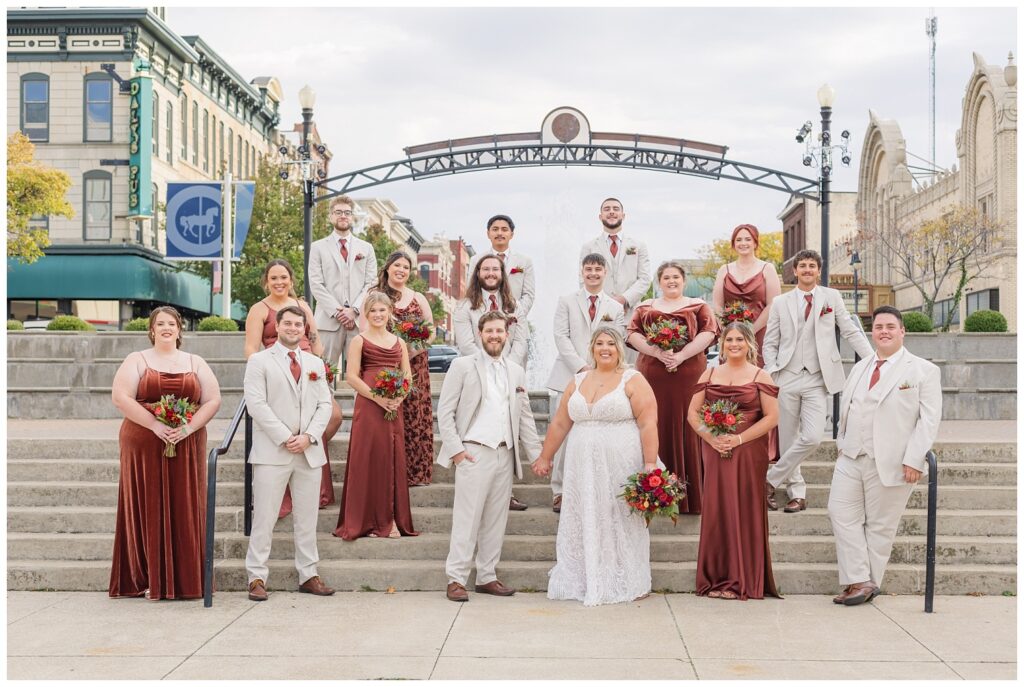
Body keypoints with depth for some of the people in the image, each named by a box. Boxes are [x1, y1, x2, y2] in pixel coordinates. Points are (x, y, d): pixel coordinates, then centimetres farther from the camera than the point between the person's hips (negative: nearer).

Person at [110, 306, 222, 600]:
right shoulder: (137, 360, 6)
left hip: (187, 447, 2)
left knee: (184, 511, 2)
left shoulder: (196, 363, 13)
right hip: (144, 447, -2)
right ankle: (149, 580, 5)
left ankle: (185, 581, 6)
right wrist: (156, 425, -16)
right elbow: (120, 397, -7)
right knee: (148, 511, 0)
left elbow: (213, 400, 5)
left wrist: (188, 428, -12)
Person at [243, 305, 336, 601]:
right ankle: (257, 577, 3)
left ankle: (308, 576, 14)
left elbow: (324, 405, 11)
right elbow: (256, 404, -7)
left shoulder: (315, 363, 16)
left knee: (307, 519, 8)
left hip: (309, 451, 4)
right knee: (264, 518, -3)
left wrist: (309, 436, -6)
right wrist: (286, 438, -12)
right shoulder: (259, 361, 2)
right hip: (272, 452, -4)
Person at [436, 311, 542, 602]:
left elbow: (525, 417, 16)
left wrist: (537, 454, 9)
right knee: (467, 520, -5)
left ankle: (487, 577, 16)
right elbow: (444, 411, -2)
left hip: (506, 454, 5)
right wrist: (455, 449, -9)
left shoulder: (517, 371, 15)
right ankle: (456, 580, 1)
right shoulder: (463, 366, 1)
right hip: (474, 452, -5)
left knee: (495, 521, 8)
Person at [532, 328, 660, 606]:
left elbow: (648, 424, -9)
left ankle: (629, 583, 11)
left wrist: (650, 465, -16)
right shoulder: (578, 382, 13)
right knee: (583, 524, 7)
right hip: (583, 468, 4)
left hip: (621, 468, -4)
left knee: (622, 523, 2)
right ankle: (583, 581, 15)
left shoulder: (633, 381, -2)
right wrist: (544, 457, 16)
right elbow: (560, 423, 16)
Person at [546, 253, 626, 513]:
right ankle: (559, 491, 3)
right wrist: (581, 367, -11)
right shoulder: (567, 301, 10)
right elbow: (561, 336, 0)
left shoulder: (615, 307, 14)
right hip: (568, 377, -1)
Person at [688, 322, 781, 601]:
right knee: (716, 512, 3)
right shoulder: (709, 374, 11)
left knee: (745, 513, 0)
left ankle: (744, 581, 8)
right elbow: (693, 413, 8)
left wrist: (739, 438, -13)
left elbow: (772, 416, -5)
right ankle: (716, 579, 11)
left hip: (748, 454, -2)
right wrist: (710, 437, -9)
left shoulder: (760, 376, 3)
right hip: (715, 452, 3)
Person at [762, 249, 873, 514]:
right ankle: (797, 492, 19)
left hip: (818, 380, -1)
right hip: (787, 378, 1)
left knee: (811, 438, -13)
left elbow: (851, 332, 6)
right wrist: (770, 375, -4)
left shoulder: (832, 297, 7)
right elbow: (770, 343, 9)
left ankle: (771, 480, 3)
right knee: (787, 439, 4)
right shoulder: (780, 302, 8)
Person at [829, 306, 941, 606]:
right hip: (851, 458, 6)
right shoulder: (860, 368, 17)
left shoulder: (923, 370, -2)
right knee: (841, 513, -2)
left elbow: (929, 419, -8)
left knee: (880, 525, 3)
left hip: (891, 463, -6)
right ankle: (859, 581, 2)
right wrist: (842, 442, 12)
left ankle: (868, 584, 13)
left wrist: (913, 460, -15)